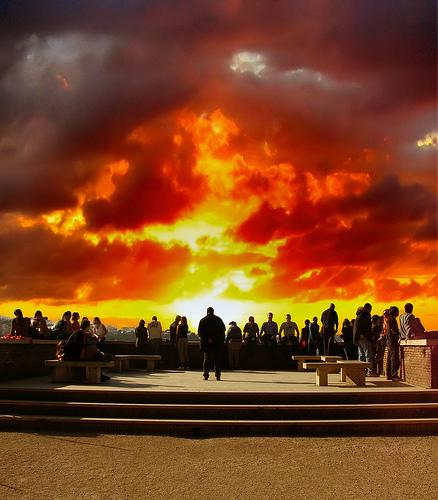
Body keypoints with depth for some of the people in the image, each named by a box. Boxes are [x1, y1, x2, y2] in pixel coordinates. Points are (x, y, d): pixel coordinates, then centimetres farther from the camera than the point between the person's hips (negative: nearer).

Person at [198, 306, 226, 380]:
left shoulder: (202, 320, 1)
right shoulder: (218, 319, 2)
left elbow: (200, 332, -7)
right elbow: (223, 329, 2)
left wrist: (207, 339, -9)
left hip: (206, 344, 0)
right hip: (218, 343, 0)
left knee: (206, 359, 8)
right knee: (217, 359, 6)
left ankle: (206, 375, 1)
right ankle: (217, 375, 2)